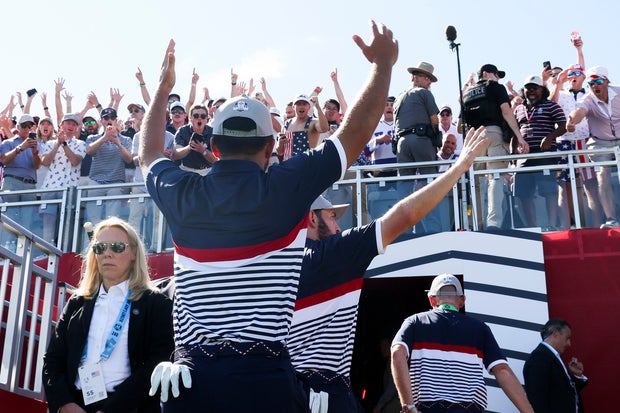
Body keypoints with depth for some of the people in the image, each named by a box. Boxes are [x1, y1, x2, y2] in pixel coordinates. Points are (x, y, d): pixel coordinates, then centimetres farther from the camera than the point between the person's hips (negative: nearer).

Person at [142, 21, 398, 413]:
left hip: (191, 378, 3)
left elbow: (150, 155, 27)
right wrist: (384, 63, 19)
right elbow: (357, 129, 4)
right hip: (265, 379, -2)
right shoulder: (286, 188, -6)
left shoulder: (181, 195, 3)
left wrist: (163, 88, 38)